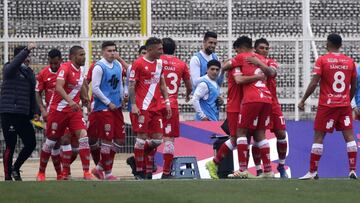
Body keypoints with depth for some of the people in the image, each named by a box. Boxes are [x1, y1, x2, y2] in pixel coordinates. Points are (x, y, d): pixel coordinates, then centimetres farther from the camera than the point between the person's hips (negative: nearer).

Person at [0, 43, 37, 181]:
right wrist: (27, 50, -36)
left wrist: (35, 112, 15)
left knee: (31, 144, 3)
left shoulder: (29, 72, 16)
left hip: (24, 116, 7)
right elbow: (16, 63, -27)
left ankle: (15, 168, 23)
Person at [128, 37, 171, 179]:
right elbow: (131, 86, -8)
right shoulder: (138, 64, -8)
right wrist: (133, 105, -14)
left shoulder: (159, 63, 13)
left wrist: (167, 102, 12)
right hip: (142, 108, -7)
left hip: (155, 108, 7)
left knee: (157, 139, 4)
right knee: (142, 138, -6)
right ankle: (139, 172, 1)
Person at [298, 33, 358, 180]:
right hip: (345, 105, 3)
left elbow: (313, 84, -10)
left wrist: (303, 100, -2)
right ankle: (353, 171, -3)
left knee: (318, 136, 2)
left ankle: (312, 172, 3)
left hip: (327, 105, -3)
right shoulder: (349, 61, 6)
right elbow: (354, 86, 11)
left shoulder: (322, 60, -6)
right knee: (349, 136, 3)